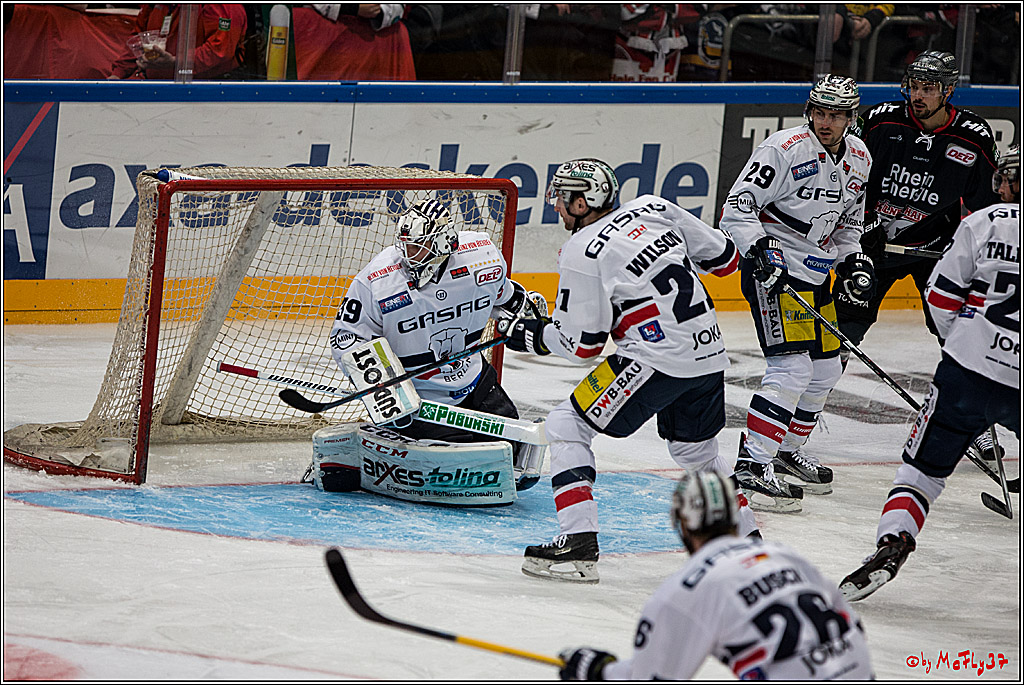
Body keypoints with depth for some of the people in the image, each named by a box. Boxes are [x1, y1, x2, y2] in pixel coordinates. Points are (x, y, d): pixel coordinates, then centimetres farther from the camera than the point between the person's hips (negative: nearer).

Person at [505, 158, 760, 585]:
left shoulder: (582, 253, -7)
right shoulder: (653, 209, 10)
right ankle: (747, 540, 37)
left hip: (657, 358, -8)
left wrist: (530, 335, 12)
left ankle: (578, 543, -10)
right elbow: (722, 257, 15)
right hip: (710, 353, 8)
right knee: (695, 449, 30)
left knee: (566, 426, 1)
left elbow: (582, 344, -4)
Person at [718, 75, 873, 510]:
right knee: (792, 368, -19)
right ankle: (752, 467, -19)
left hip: (815, 275, 8)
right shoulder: (785, 149, -17)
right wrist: (760, 250, -31)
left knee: (825, 369, 15)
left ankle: (787, 450, 35)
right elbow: (738, 205, -19)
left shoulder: (858, 159, 7)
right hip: (773, 270, -8)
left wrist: (853, 262, 7)